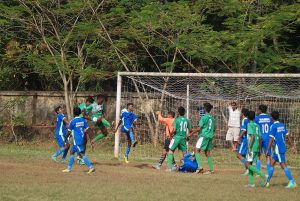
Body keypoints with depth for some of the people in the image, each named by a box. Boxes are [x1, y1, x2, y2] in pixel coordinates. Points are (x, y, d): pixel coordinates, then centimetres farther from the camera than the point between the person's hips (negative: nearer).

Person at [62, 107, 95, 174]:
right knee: (72, 152, 17)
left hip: (76, 140, -8)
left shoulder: (72, 121, -11)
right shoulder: (83, 120, 6)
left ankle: (91, 167, -16)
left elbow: (69, 132, -3)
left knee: (82, 154, -8)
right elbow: (87, 130, 3)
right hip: (82, 139, 8)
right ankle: (69, 168, 19)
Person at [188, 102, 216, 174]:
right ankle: (211, 169, 7)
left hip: (204, 136, -8)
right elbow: (214, 129, 17)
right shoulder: (212, 118, 12)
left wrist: (191, 134, -8)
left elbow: (199, 128, -14)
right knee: (207, 153, 10)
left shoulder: (204, 117, -11)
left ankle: (200, 166, -22)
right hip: (210, 137, 8)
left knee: (197, 150, -8)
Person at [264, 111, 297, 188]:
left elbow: (271, 139, -16)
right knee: (272, 164, 14)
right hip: (283, 147, 8)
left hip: (278, 149, -8)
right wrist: (293, 146, 19)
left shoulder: (273, 126, -12)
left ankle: (292, 182, -10)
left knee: (283, 165, -7)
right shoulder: (282, 125, 10)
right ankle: (267, 181, 17)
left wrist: (267, 150, -13)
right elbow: (288, 136, 14)